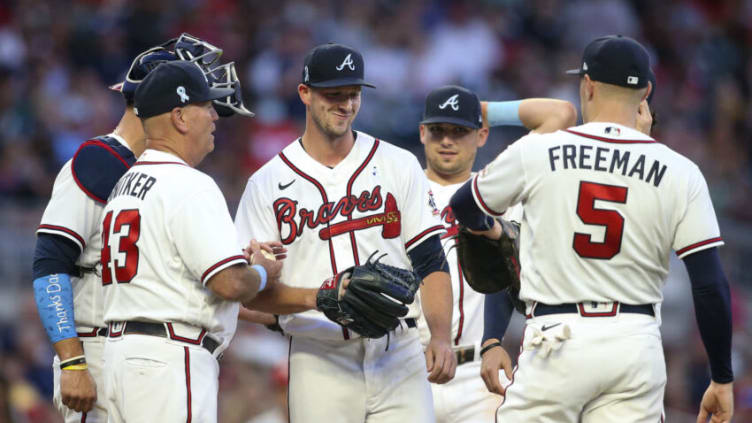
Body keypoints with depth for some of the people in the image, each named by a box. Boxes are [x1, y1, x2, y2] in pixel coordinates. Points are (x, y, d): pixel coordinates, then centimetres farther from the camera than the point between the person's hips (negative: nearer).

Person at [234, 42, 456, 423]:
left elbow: (431, 262, 5)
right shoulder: (268, 184, 5)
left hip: (397, 357, 1)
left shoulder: (399, 166, 9)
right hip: (319, 364, 0)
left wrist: (441, 337, -10)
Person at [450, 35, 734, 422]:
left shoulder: (536, 152, 1)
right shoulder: (680, 174, 1)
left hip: (556, 341, -1)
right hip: (636, 344, 1)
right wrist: (722, 378, 4)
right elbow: (711, 285, -3)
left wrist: (487, 229, 44)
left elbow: (463, 206, 19)